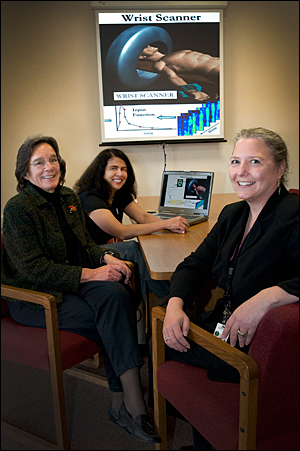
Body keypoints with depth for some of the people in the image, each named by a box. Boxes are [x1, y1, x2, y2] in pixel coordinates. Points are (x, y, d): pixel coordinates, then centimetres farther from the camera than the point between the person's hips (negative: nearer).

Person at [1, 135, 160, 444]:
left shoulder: (68, 197, 11)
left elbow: (85, 243, 17)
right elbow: (34, 270, -18)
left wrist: (107, 257, -6)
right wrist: (91, 274, -22)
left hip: (75, 280, 6)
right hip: (35, 296, -6)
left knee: (117, 294, -25)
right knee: (112, 319, -25)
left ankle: (122, 404, -19)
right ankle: (129, 404, -11)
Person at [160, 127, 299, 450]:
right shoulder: (232, 214, 7)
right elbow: (195, 265, 6)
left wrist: (267, 297, -38)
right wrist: (175, 305, -11)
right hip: (225, 324, 8)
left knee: (162, 348, -8)